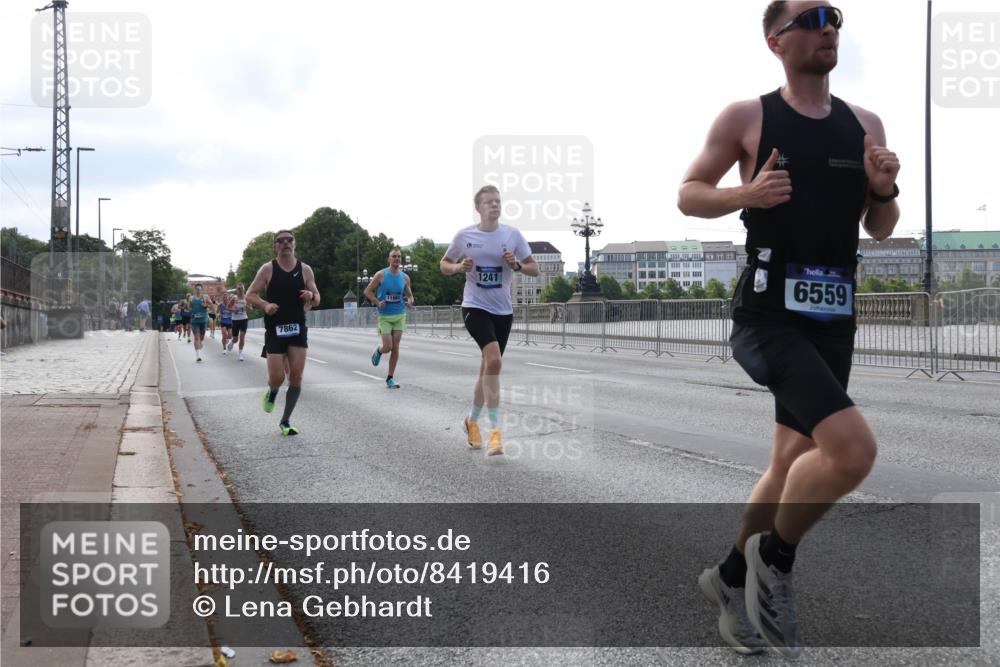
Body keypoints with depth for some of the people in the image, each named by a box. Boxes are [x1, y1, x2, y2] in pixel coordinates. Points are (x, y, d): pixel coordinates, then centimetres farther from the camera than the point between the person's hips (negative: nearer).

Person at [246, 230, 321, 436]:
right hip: (275, 329, -2)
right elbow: (250, 295, 0)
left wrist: (311, 296, -13)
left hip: (298, 328, 2)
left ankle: (285, 422, 11)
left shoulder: (305, 270, 5)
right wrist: (265, 305, -19)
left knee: (296, 378, -3)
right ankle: (271, 392, 29)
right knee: (277, 378, -9)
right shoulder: (268, 269, -2)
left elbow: (317, 299, 11)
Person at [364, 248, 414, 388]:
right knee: (387, 347, -11)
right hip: (385, 317, -3)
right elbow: (367, 291, 0)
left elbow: (409, 295, 16)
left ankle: (390, 378, 9)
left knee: (395, 347, 0)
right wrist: (377, 302, -15)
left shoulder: (405, 277, 5)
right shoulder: (381, 275, -5)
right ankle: (378, 351, 27)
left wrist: (410, 302, -8)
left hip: (400, 316, 3)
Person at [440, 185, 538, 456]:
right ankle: (495, 430, -21)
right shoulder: (464, 236, -1)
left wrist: (516, 265, -15)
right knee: (493, 360, -24)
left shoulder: (512, 235, 1)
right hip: (475, 307, -3)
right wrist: (459, 267, -10)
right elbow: (444, 265, 11)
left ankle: (472, 420, 34)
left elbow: (534, 269, 5)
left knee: (488, 368, 11)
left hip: (503, 311, 3)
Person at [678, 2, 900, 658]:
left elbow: (880, 230, 16)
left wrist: (884, 191, -6)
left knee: (793, 464, 15)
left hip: (833, 320, 7)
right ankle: (775, 558, 3)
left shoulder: (865, 123, 12)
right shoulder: (745, 117, -2)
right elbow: (688, 195, 3)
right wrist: (748, 195, -16)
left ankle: (731, 576, 37)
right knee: (853, 449, -23)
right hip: (769, 314, -6)